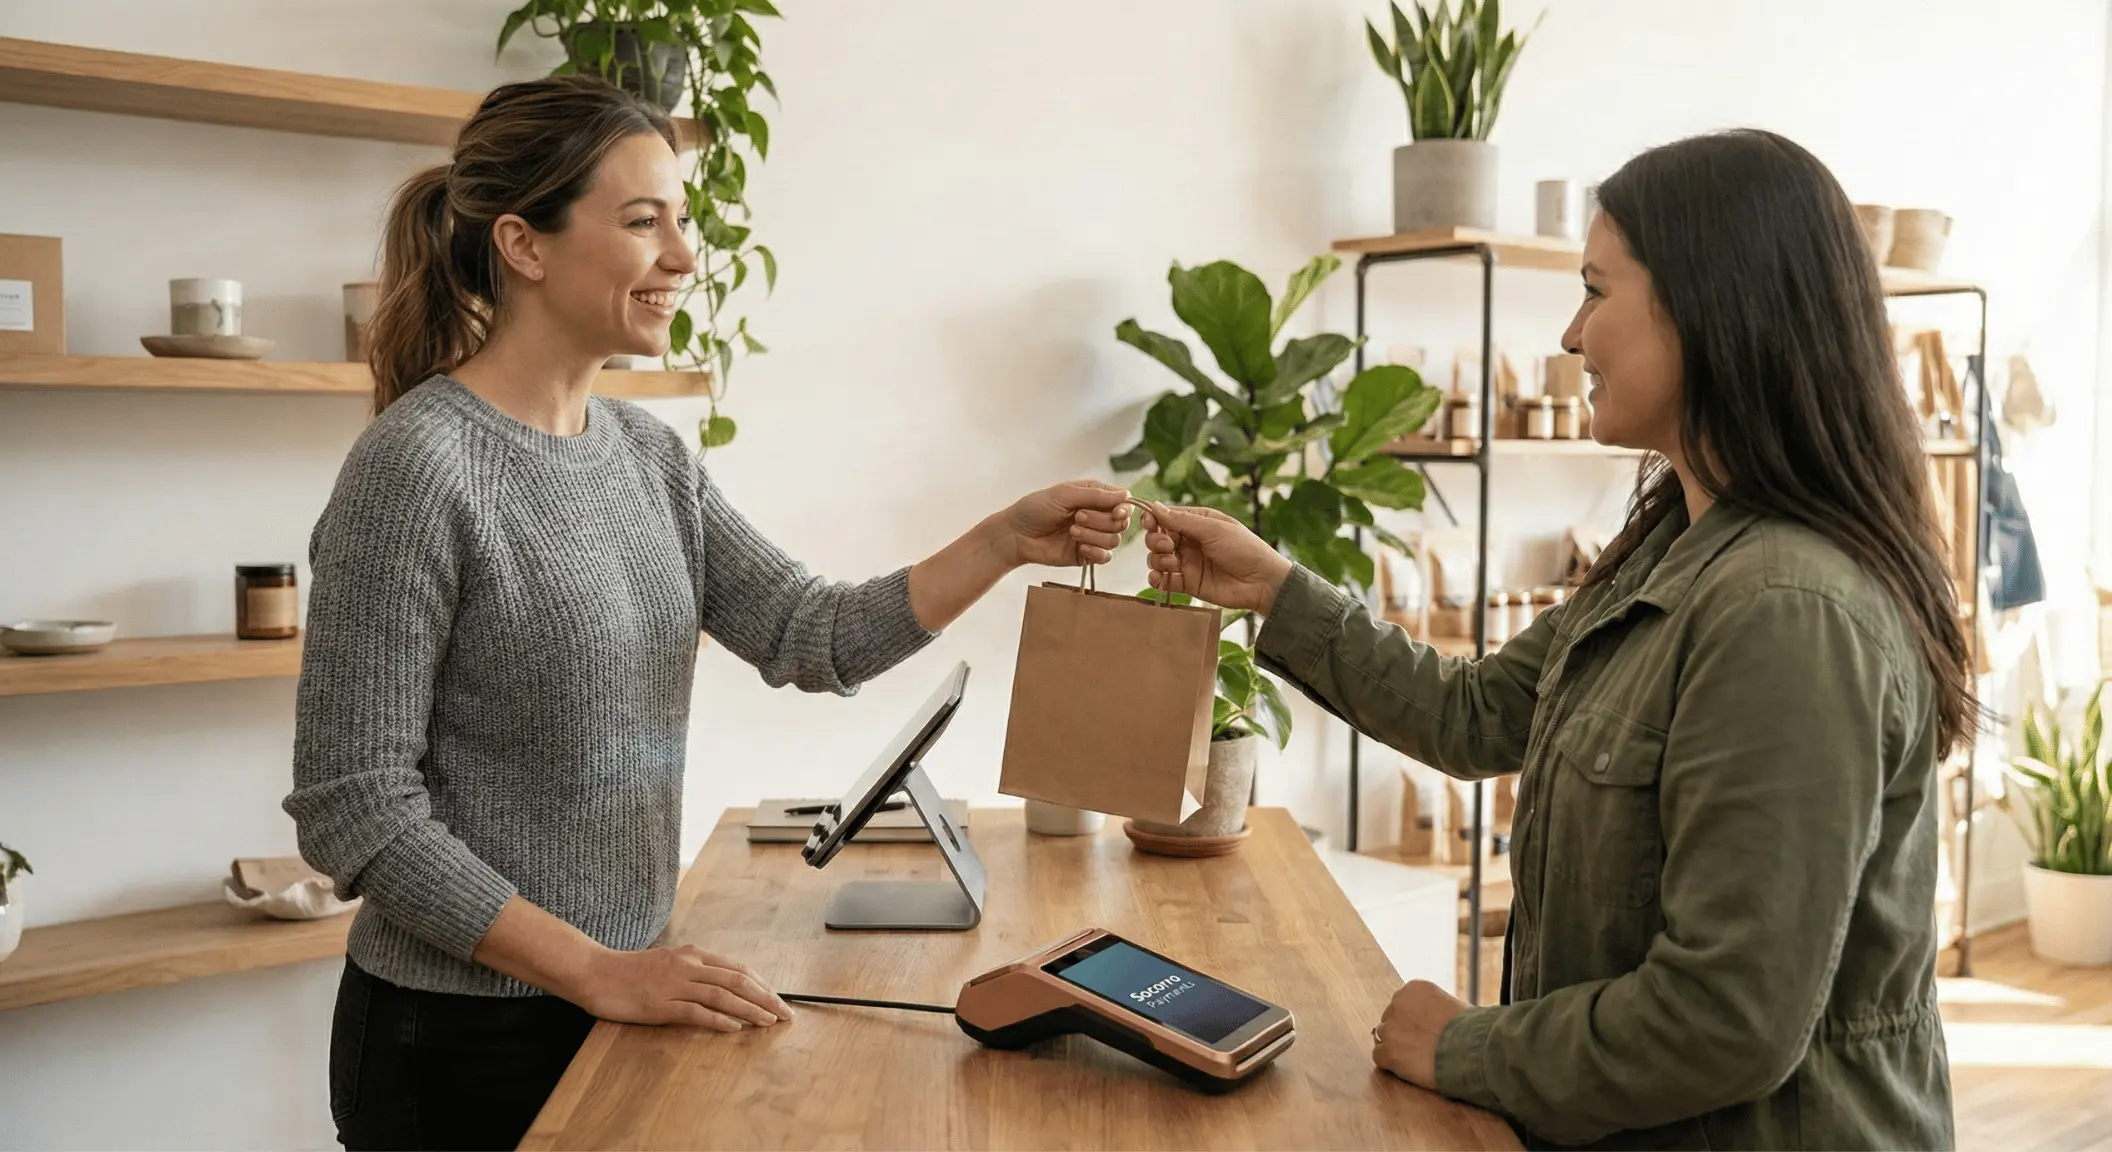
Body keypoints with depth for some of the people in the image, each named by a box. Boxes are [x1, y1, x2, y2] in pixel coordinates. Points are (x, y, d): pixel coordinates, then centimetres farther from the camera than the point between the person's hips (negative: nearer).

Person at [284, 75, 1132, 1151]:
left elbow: (814, 639, 0)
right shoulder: (417, 467, -19)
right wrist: (598, 971, -20)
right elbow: (352, 808, -19)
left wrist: (1006, 541, -11)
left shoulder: (649, 453, 3)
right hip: (465, 1039, -6)